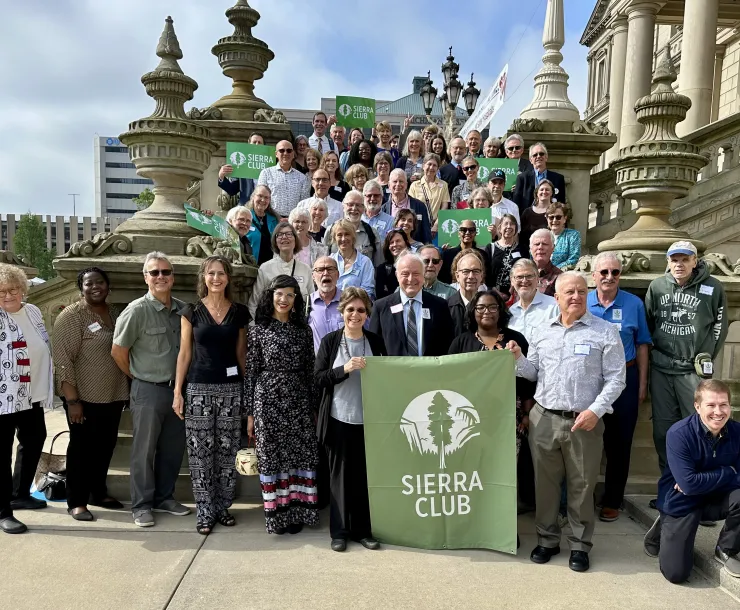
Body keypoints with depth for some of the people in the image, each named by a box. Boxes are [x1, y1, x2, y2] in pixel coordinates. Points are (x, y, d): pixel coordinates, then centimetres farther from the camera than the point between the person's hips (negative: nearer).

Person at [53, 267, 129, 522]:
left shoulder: (116, 313, 9)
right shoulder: (71, 316, -10)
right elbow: (63, 359, -15)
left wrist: (128, 390, 14)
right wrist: (72, 399, -19)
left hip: (114, 395, 6)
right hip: (84, 396, -6)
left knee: (105, 446, 15)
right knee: (81, 448, 5)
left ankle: (98, 492, 31)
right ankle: (76, 501, 18)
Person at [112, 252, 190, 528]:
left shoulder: (183, 309, 2)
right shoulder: (137, 310, -12)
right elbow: (118, 352, -6)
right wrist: (140, 377, 4)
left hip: (177, 388, 5)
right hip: (148, 391, -5)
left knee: (173, 448, 14)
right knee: (144, 450, 7)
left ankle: (164, 497, 31)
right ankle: (141, 504, 21)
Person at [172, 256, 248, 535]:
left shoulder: (240, 311, 5)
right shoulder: (191, 311, 2)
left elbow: (241, 353, 9)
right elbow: (184, 353, 3)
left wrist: (250, 388, 6)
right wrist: (177, 391, -2)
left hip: (231, 387, 1)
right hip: (198, 387, -1)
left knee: (227, 450, 6)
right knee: (200, 451, 2)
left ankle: (223, 506, 21)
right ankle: (205, 511, 14)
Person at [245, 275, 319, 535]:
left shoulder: (303, 330, 7)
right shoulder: (258, 330, 0)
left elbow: (310, 371, 9)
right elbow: (250, 372, 0)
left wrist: (314, 407, 7)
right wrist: (250, 413, -2)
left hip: (298, 402, 2)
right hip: (268, 401, -2)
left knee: (300, 455, 3)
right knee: (271, 457, 5)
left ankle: (296, 512, 16)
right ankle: (276, 514, 18)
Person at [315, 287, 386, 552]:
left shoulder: (376, 342, 4)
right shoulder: (330, 341, 0)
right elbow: (319, 379, -5)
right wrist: (345, 368, -19)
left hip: (368, 419, 2)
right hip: (339, 419, -1)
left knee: (366, 475, 7)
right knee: (340, 474, 7)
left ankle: (363, 529, 21)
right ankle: (340, 531, 19)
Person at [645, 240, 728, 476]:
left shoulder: (713, 288, -4)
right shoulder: (656, 286, 3)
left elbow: (720, 326, 3)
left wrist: (705, 358, 1)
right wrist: (655, 353, 10)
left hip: (693, 370, -2)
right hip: (661, 370, 3)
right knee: (663, 429, 9)